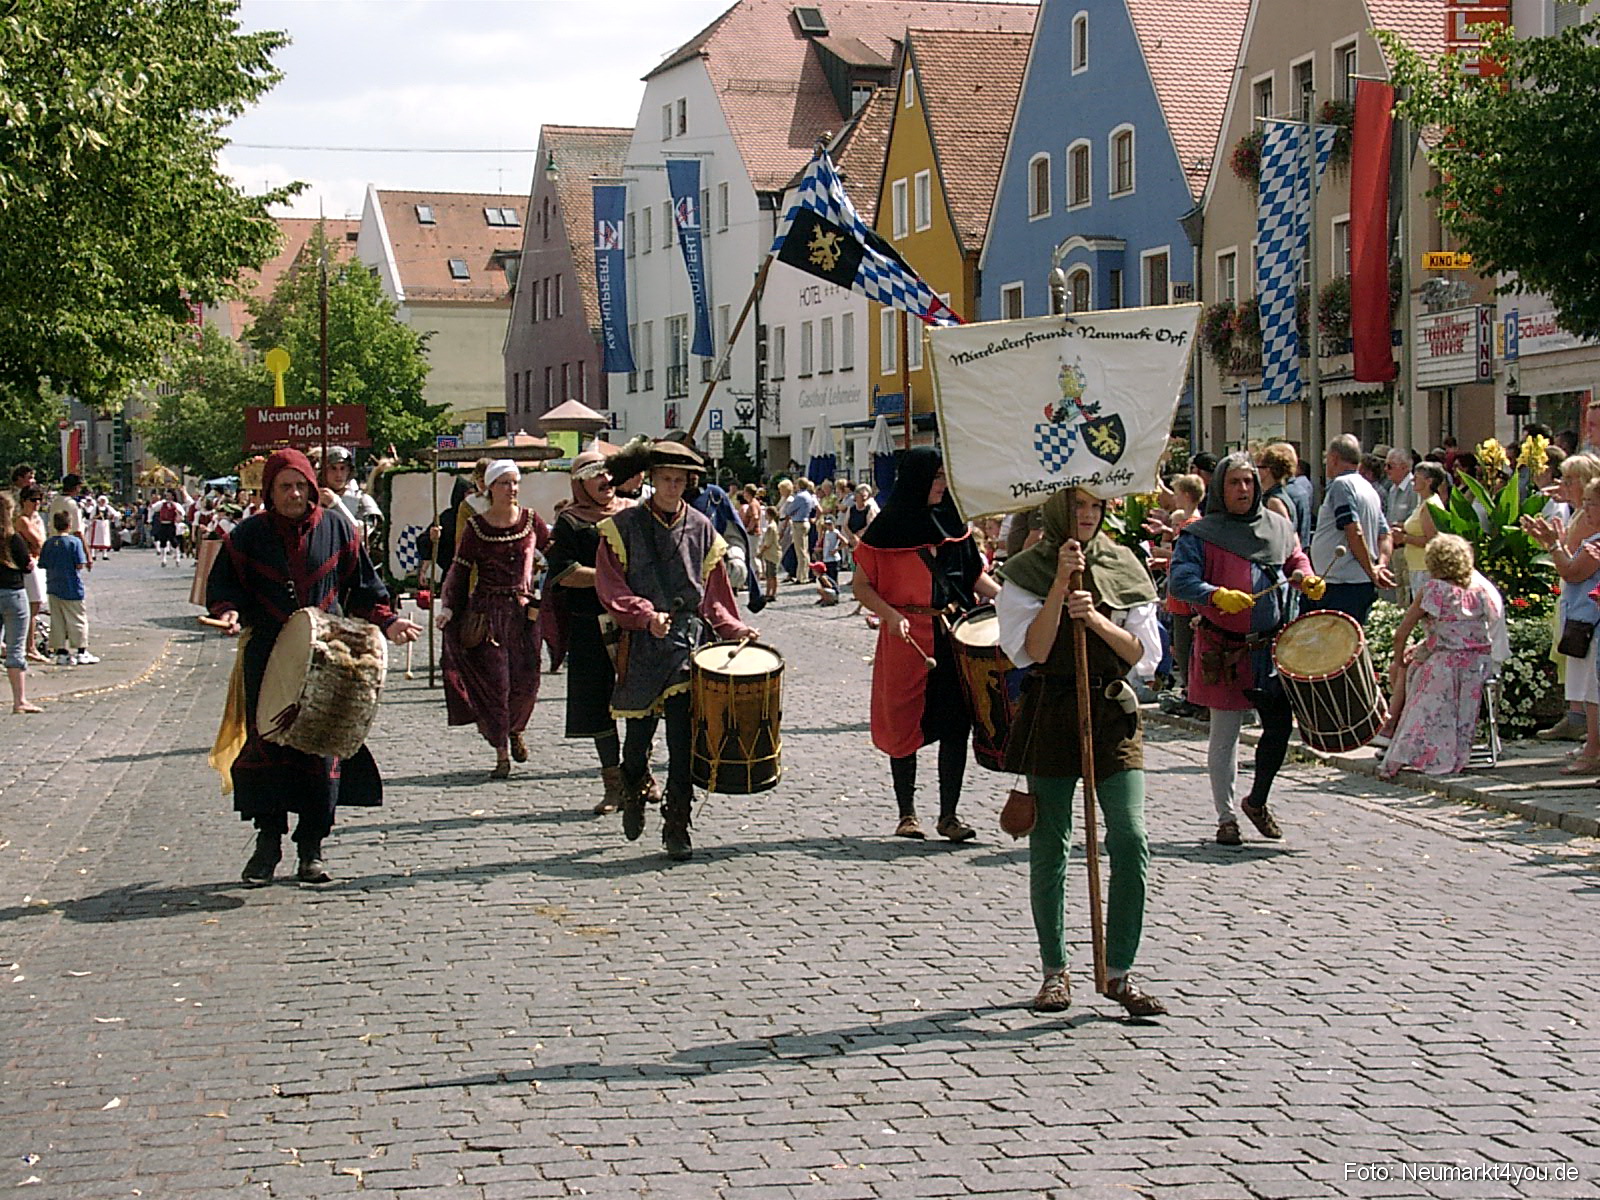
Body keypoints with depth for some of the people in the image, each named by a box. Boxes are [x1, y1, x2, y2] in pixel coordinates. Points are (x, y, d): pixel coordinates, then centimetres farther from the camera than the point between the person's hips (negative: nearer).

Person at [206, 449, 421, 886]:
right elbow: (222, 587, 8)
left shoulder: (337, 532, 7)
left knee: (323, 749, -2)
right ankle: (267, 845, 7)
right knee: (266, 747, -4)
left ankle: (311, 850, 7)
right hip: (267, 661, 0)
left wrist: (386, 621, -3)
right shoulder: (248, 536, 6)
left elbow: (363, 588, 11)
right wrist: (230, 613, -13)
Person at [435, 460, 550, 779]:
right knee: (495, 680, -7)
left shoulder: (531, 520, 5)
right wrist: (447, 607, -10)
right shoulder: (476, 526, 0)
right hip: (487, 611, -2)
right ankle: (501, 755, 2)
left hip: (524, 610, 2)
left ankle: (515, 731, 31)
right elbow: (459, 570, 1)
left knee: (526, 681, -1)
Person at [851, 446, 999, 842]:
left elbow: (974, 573, 17)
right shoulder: (889, 527, -2)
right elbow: (861, 585, -1)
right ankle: (907, 814, 13)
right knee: (905, 724, 2)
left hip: (954, 632, 4)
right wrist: (890, 615, -17)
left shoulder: (952, 521, 11)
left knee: (955, 723, 0)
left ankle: (949, 814, 7)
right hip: (907, 638, -4)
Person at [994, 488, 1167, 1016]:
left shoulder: (1123, 567, 7)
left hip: (1112, 713, 2)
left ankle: (1119, 972, 0)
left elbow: (1143, 654, 2)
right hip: (1049, 713, -1)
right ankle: (1054, 971, 17)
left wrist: (1096, 619, -14)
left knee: (1131, 841, -9)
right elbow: (1032, 651, -12)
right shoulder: (1025, 572, 0)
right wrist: (1061, 583, -18)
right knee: (1049, 847, 4)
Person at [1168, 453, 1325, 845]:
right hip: (1224, 649, -4)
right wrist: (1217, 596, -31)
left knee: (1280, 725, 1)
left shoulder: (1277, 526, 9)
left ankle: (1257, 801, 25)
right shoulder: (1201, 534, -6)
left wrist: (1306, 579, 2)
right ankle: (1226, 818, 16)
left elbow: (1295, 559, 24)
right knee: (1225, 736, 4)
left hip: (1273, 647, 4)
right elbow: (1179, 580, -15)